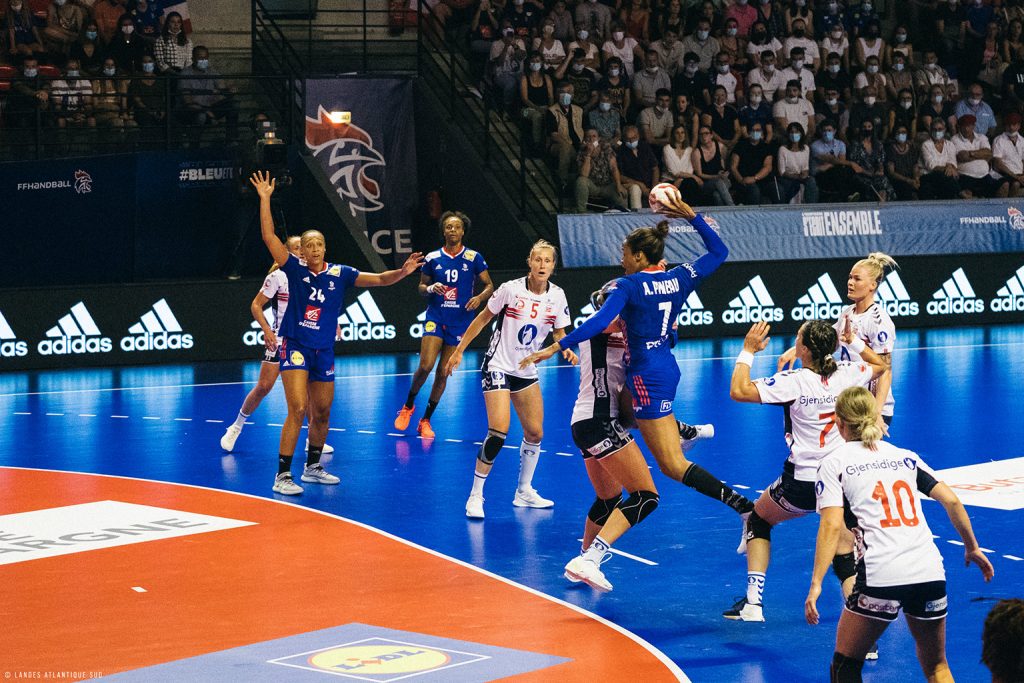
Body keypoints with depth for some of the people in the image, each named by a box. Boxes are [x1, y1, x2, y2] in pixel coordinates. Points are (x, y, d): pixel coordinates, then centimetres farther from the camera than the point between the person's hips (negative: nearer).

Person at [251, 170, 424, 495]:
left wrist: (403, 271, -19)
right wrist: (265, 199, -15)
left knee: (322, 414, 13)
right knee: (298, 410, -16)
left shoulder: (340, 273, 2)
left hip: (324, 351, 4)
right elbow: (269, 236, -10)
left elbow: (379, 279, -1)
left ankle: (312, 467, 33)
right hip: (295, 347, -4)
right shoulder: (295, 269, -3)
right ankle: (282, 476, -13)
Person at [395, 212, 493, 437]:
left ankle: (426, 421, 17)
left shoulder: (474, 258, -1)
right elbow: (421, 287, 11)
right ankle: (408, 406, 10)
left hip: (460, 322, 0)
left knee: (443, 374, 3)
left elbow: (489, 286, 3)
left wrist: (480, 297, -18)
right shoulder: (432, 258, 2)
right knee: (425, 366, -16)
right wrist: (431, 288, -11)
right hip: (435, 318, 0)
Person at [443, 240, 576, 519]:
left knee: (535, 433, 8)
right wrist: (458, 351, -2)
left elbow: (559, 332, 6)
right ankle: (476, 495, -7)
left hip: (526, 371, 6)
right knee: (498, 431, -18)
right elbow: (483, 318, -4)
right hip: (498, 367, -6)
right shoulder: (511, 289, -16)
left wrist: (566, 349, -17)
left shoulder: (557, 296, -4)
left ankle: (524, 492, 27)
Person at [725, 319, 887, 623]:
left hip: (802, 483, -3)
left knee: (758, 519, 24)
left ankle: (753, 603, 18)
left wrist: (748, 351, -9)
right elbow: (880, 365, 20)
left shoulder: (793, 381, -16)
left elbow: (738, 391, -19)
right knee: (845, 556, 11)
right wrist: (854, 341, 22)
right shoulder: (846, 374, -2)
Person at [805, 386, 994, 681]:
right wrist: (972, 548, 22)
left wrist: (816, 584, -11)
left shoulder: (833, 463, 7)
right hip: (930, 574, 4)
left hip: (880, 578, -4)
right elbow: (951, 501, 12)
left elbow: (832, 526, -6)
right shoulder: (905, 456, 19)